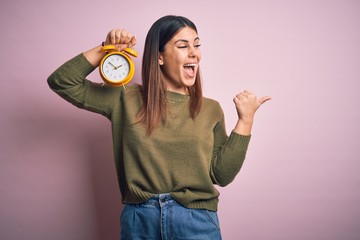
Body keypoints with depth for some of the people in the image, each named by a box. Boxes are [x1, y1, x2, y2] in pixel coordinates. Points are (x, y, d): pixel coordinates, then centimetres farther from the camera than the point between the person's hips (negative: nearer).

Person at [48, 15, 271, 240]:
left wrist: (246, 120, -9)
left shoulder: (210, 110, 1)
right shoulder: (126, 99, -1)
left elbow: (222, 175, -4)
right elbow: (61, 82, 0)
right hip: (139, 221, 0)